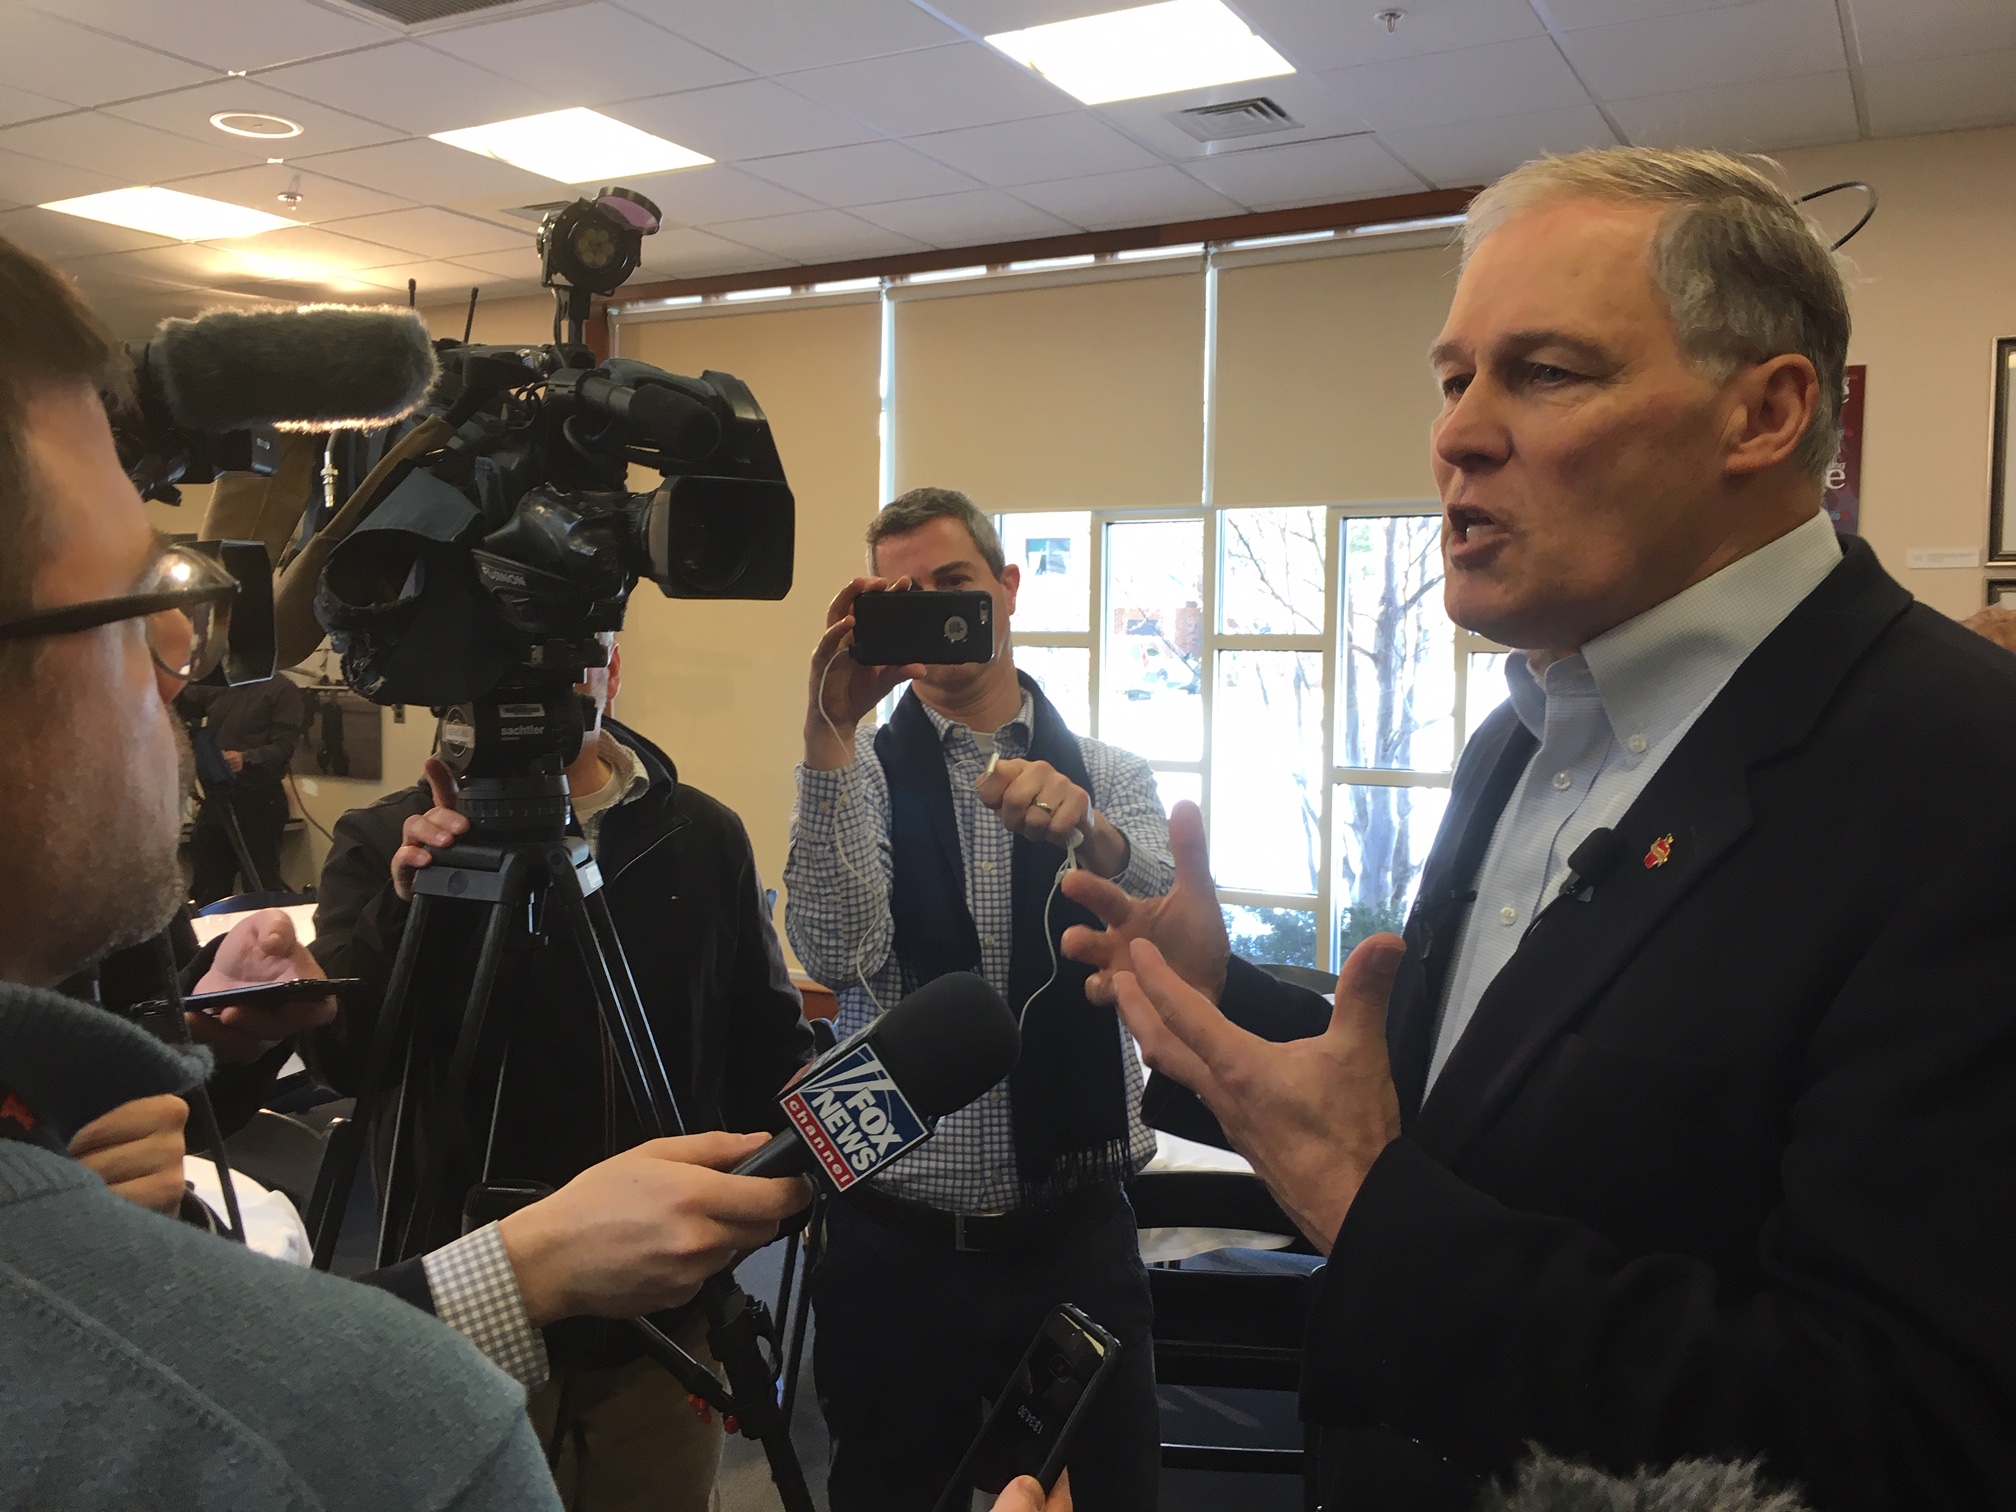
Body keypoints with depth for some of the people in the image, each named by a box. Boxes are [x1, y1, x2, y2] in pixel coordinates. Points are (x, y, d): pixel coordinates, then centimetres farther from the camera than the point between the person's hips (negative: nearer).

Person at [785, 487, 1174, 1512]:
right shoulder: (862, 772, 0)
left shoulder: (1110, 780, 4)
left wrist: (1088, 832, -37)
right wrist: (831, 729, -25)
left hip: (1079, 1236, 1)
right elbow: (836, 954, -18)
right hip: (895, 1243, -1)